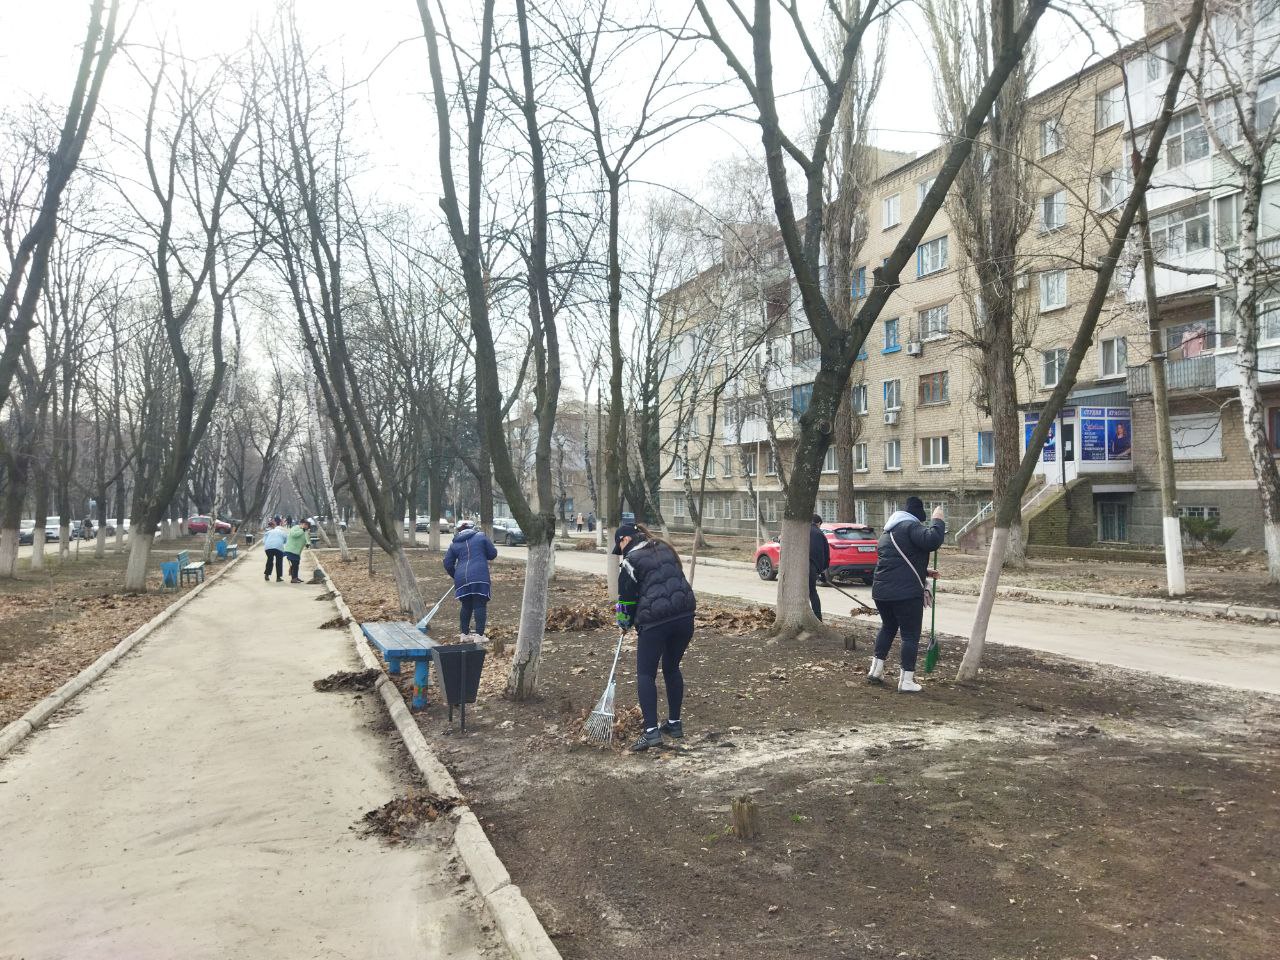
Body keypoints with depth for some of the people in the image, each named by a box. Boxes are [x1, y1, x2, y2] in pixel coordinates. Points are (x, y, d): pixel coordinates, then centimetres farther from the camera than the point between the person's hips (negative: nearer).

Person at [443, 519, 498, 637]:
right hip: (479, 577, -3)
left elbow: (447, 564, 16)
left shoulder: (454, 544, 14)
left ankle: (464, 633, 22)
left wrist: (456, 576, 30)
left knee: (466, 606, 16)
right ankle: (479, 634, -3)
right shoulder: (481, 537, 7)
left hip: (462, 579, 3)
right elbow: (493, 554, 10)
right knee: (480, 606, 0)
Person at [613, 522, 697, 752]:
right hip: (685, 616, 7)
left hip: (654, 622, -6)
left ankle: (651, 731, -5)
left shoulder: (631, 560, -4)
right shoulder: (665, 549, 16)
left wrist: (624, 623, 19)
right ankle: (674, 724, 27)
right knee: (672, 668, 20)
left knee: (646, 674, 3)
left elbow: (627, 598, 0)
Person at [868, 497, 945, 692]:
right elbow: (932, 541, -25)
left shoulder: (888, 532, 22)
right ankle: (906, 680, 1)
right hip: (906, 593, -8)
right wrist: (938, 521, -11)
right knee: (910, 634, 0)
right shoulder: (911, 526, -8)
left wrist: (924, 571, 30)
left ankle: (876, 669, 26)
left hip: (881, 590, 9)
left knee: (888, 627, 25)